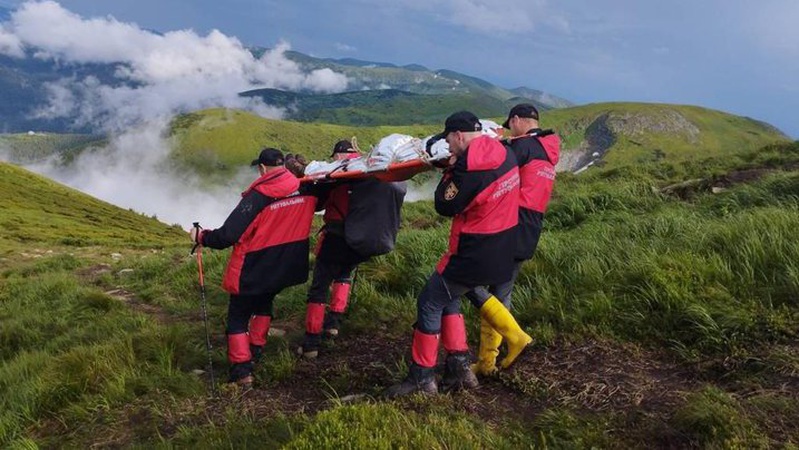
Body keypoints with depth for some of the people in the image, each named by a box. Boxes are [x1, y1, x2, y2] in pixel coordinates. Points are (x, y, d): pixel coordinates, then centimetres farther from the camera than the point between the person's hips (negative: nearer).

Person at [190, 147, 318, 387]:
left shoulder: (258, 196, -22)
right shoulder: (304, 188, -7)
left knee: (238, 317, 9)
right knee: (264, 303, 30)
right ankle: (255, 350, 36)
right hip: (287, 267, 6)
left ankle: (242, 369, 3)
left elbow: (228, 235, -21)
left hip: (254, 271, -6)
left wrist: (201, 237, -5)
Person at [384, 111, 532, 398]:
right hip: (500, 253, 9)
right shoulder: (504, 154, 2)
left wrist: (449, 172, -1)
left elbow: (445, 206, -13)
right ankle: (459, 368, 22)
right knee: (448, 298, 21)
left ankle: (422, 378, 13)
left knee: (429, 304, 4)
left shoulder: (470, 168, -23)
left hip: (473, 256, -9)